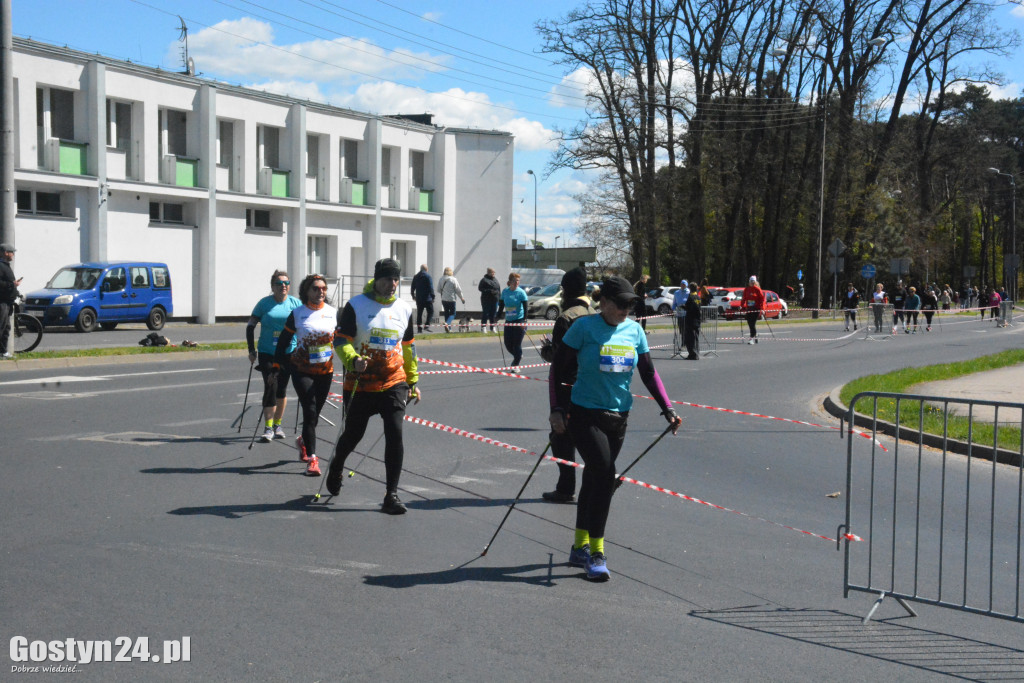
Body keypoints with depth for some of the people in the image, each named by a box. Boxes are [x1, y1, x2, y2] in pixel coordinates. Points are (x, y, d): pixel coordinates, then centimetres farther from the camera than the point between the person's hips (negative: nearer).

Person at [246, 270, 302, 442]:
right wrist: (252, 350, -2)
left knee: (282, 389, 9)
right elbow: (250, 326, 3)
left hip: (288, 353, 2)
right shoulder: (264, 303, -2)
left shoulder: (295, 303, 1)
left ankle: (277, 425, 24)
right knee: (270, 387, -11)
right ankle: (268, 428, -7)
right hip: (267, 353, -2)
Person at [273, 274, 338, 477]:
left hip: (325, 371, 3)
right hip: (301, 370, -3)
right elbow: (283, 341, 3)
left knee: (315, 413, 10)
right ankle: (312, 459, -10)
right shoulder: (297, 314, -5)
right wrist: (276, 366, 2)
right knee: (310, 412, -12)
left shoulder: (333, 313, 2)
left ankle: (304, 441, 40)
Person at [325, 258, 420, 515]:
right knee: (353, 434, 10)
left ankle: (391, 495, -5)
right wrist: (352, 360, -27)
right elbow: (341, 340, -7)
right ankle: (337, 465, 45)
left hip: (394, 383, 2)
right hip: (360, 384, -2)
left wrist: (413, 382, 17)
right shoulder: (355, 306, -5)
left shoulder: (404, 309, 8)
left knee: (395, 434, -12)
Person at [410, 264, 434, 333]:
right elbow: (431, 288, -13)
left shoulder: (415, 277, 8)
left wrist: (413, 296, 25)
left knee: (419, 313, 8)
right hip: (427, 298, -5)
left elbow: (413, 288, 13)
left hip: (419, 299, 5)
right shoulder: (428, 276, -8)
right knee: (430, 312, 4)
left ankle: (419, 327, 6)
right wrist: (432, 297, -10)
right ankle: (427, 325, -9)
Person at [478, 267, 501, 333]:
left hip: (495, 300, 6)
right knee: (485, 313, -5)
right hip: (486, 300, -6)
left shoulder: (495, 279, 16)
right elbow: (480, 288, -9)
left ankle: (492, 327, 16)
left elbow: (499, 289, 18)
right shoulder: (484, 280, -4)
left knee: (493, 314, 8)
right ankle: (483, 327, 1)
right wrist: (489, 291, -17)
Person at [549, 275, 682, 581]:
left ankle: (580, 548, 26)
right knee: (605, 476, -16)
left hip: (618, 417, 5)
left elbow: (649, 373, 14)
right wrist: (556, 409, -11)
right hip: (585, 415, -5)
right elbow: (558, 369, -4)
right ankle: (596, 553, -9)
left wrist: (668, 409, 7)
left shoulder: (634, 330, 6)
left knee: (594, 479, 13)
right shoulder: (584, 327, -8)